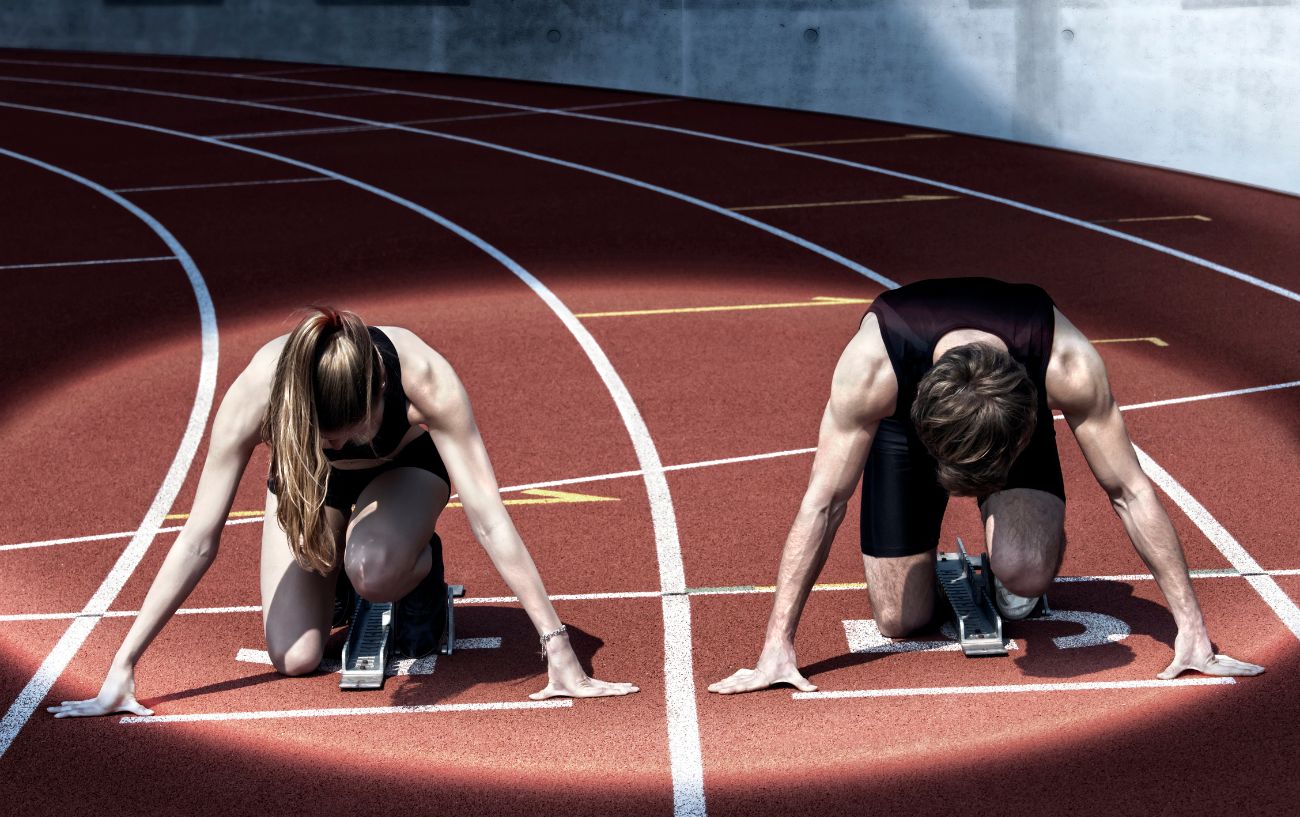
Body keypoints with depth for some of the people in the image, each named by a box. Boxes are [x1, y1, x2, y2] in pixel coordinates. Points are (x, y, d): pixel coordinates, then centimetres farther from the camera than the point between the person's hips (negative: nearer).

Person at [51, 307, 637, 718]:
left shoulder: (424, 376, -41)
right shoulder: (256, 391, -39)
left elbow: (488, 519, -39)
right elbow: (198, 541, -32)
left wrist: (560, 653, -40)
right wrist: (121, 670, -32)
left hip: (405, 465, -1)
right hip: (309, 478, 2)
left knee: (375, 571, -36)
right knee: (294, 658, -15)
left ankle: (423, 567, 1)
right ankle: (339, 575, 18)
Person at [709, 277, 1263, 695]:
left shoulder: (1068, 365, -41)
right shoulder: (871, 366, -42)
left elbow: (1130, 493, -29)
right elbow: (822, 503, -33)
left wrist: (1191, 629, -27)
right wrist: (777, 649, -34)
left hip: (1018, 421, 0)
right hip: (903, 425, 0)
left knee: (1026, 574, -28)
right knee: (900, 620, -7)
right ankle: (927, 558, 26)